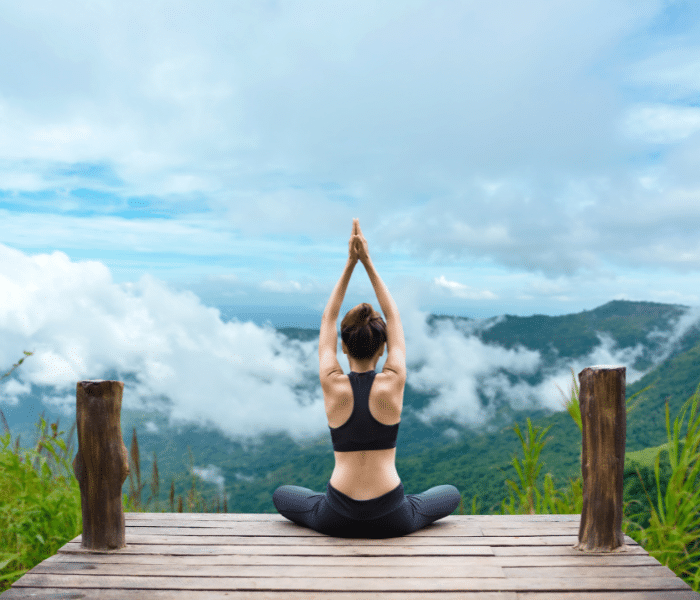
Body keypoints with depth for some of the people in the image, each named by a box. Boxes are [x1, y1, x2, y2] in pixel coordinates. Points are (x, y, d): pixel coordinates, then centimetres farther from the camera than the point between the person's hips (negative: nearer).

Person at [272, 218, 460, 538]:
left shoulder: (333, 385, -8)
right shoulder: (393, 383, -9)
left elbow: (328, 319, 5)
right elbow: (394, 317, 4)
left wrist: (350, 264, 3)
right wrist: (368, 263, 3)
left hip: (337, 520, 0)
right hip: (392, 519, 0)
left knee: (281, 495, 31)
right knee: (451, 493, 29)